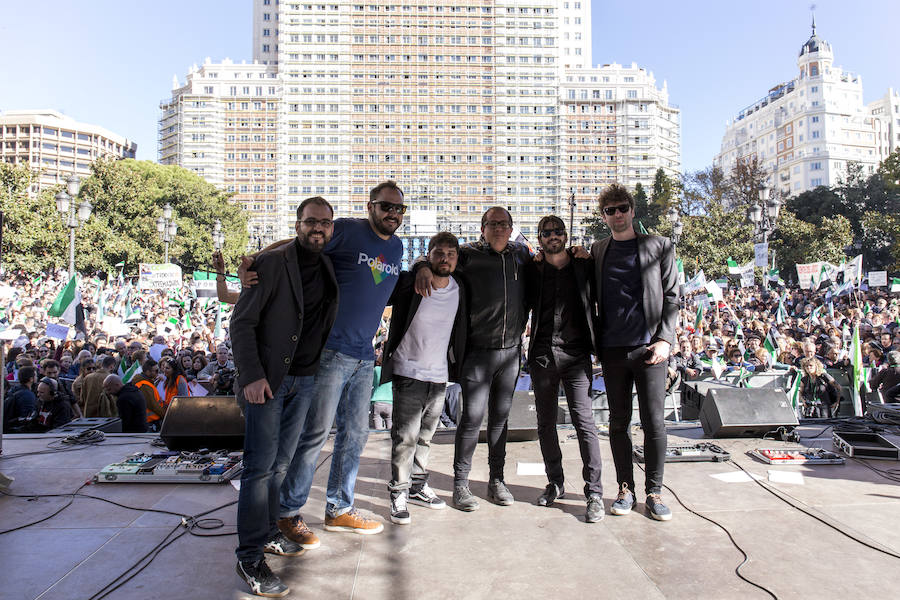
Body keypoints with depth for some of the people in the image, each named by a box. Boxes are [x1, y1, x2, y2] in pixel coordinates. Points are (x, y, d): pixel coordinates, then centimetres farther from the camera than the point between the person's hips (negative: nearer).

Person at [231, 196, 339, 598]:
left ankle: (268, 534, 29)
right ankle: (250, 558, 5)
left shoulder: (330, 270, 10)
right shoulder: (271, 263, -8)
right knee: (261, 465, -4)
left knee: (281, 462, 14)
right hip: (267, 381, -5)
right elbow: (242, 322, -10)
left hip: (305, 380, 6)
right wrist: (251, 376, -17)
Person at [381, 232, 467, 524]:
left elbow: (459, 332, 17)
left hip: (440, 375, 5)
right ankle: (399, 493, 8)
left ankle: (418, 486, 29)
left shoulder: (459, 290, 4)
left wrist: (457, 365, 14)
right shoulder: (408, 283, -10)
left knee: (425, 436, 15)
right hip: (408, 373, -4)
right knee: (406, 436, -6)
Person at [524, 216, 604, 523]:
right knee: (546, 422, 9)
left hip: (576, 353, -2)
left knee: (584, 420, -7)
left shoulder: (585, 267, 7)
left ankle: (594, 492, 2)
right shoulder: (532, 270, 9)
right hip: (542, 354, 2)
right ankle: (555, 482, 24)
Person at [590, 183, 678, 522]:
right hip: (612, 350, 2)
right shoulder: (598, 251, 13)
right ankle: (626, 489, 20)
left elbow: (671, 296, 3)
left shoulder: (659, 246, 6)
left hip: (649, 347, -2)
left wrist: (665, 339, -8)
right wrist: (594, 342, 4)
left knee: (654, 422, 0)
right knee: (619, 422, 8)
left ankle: (654, 491, 15)